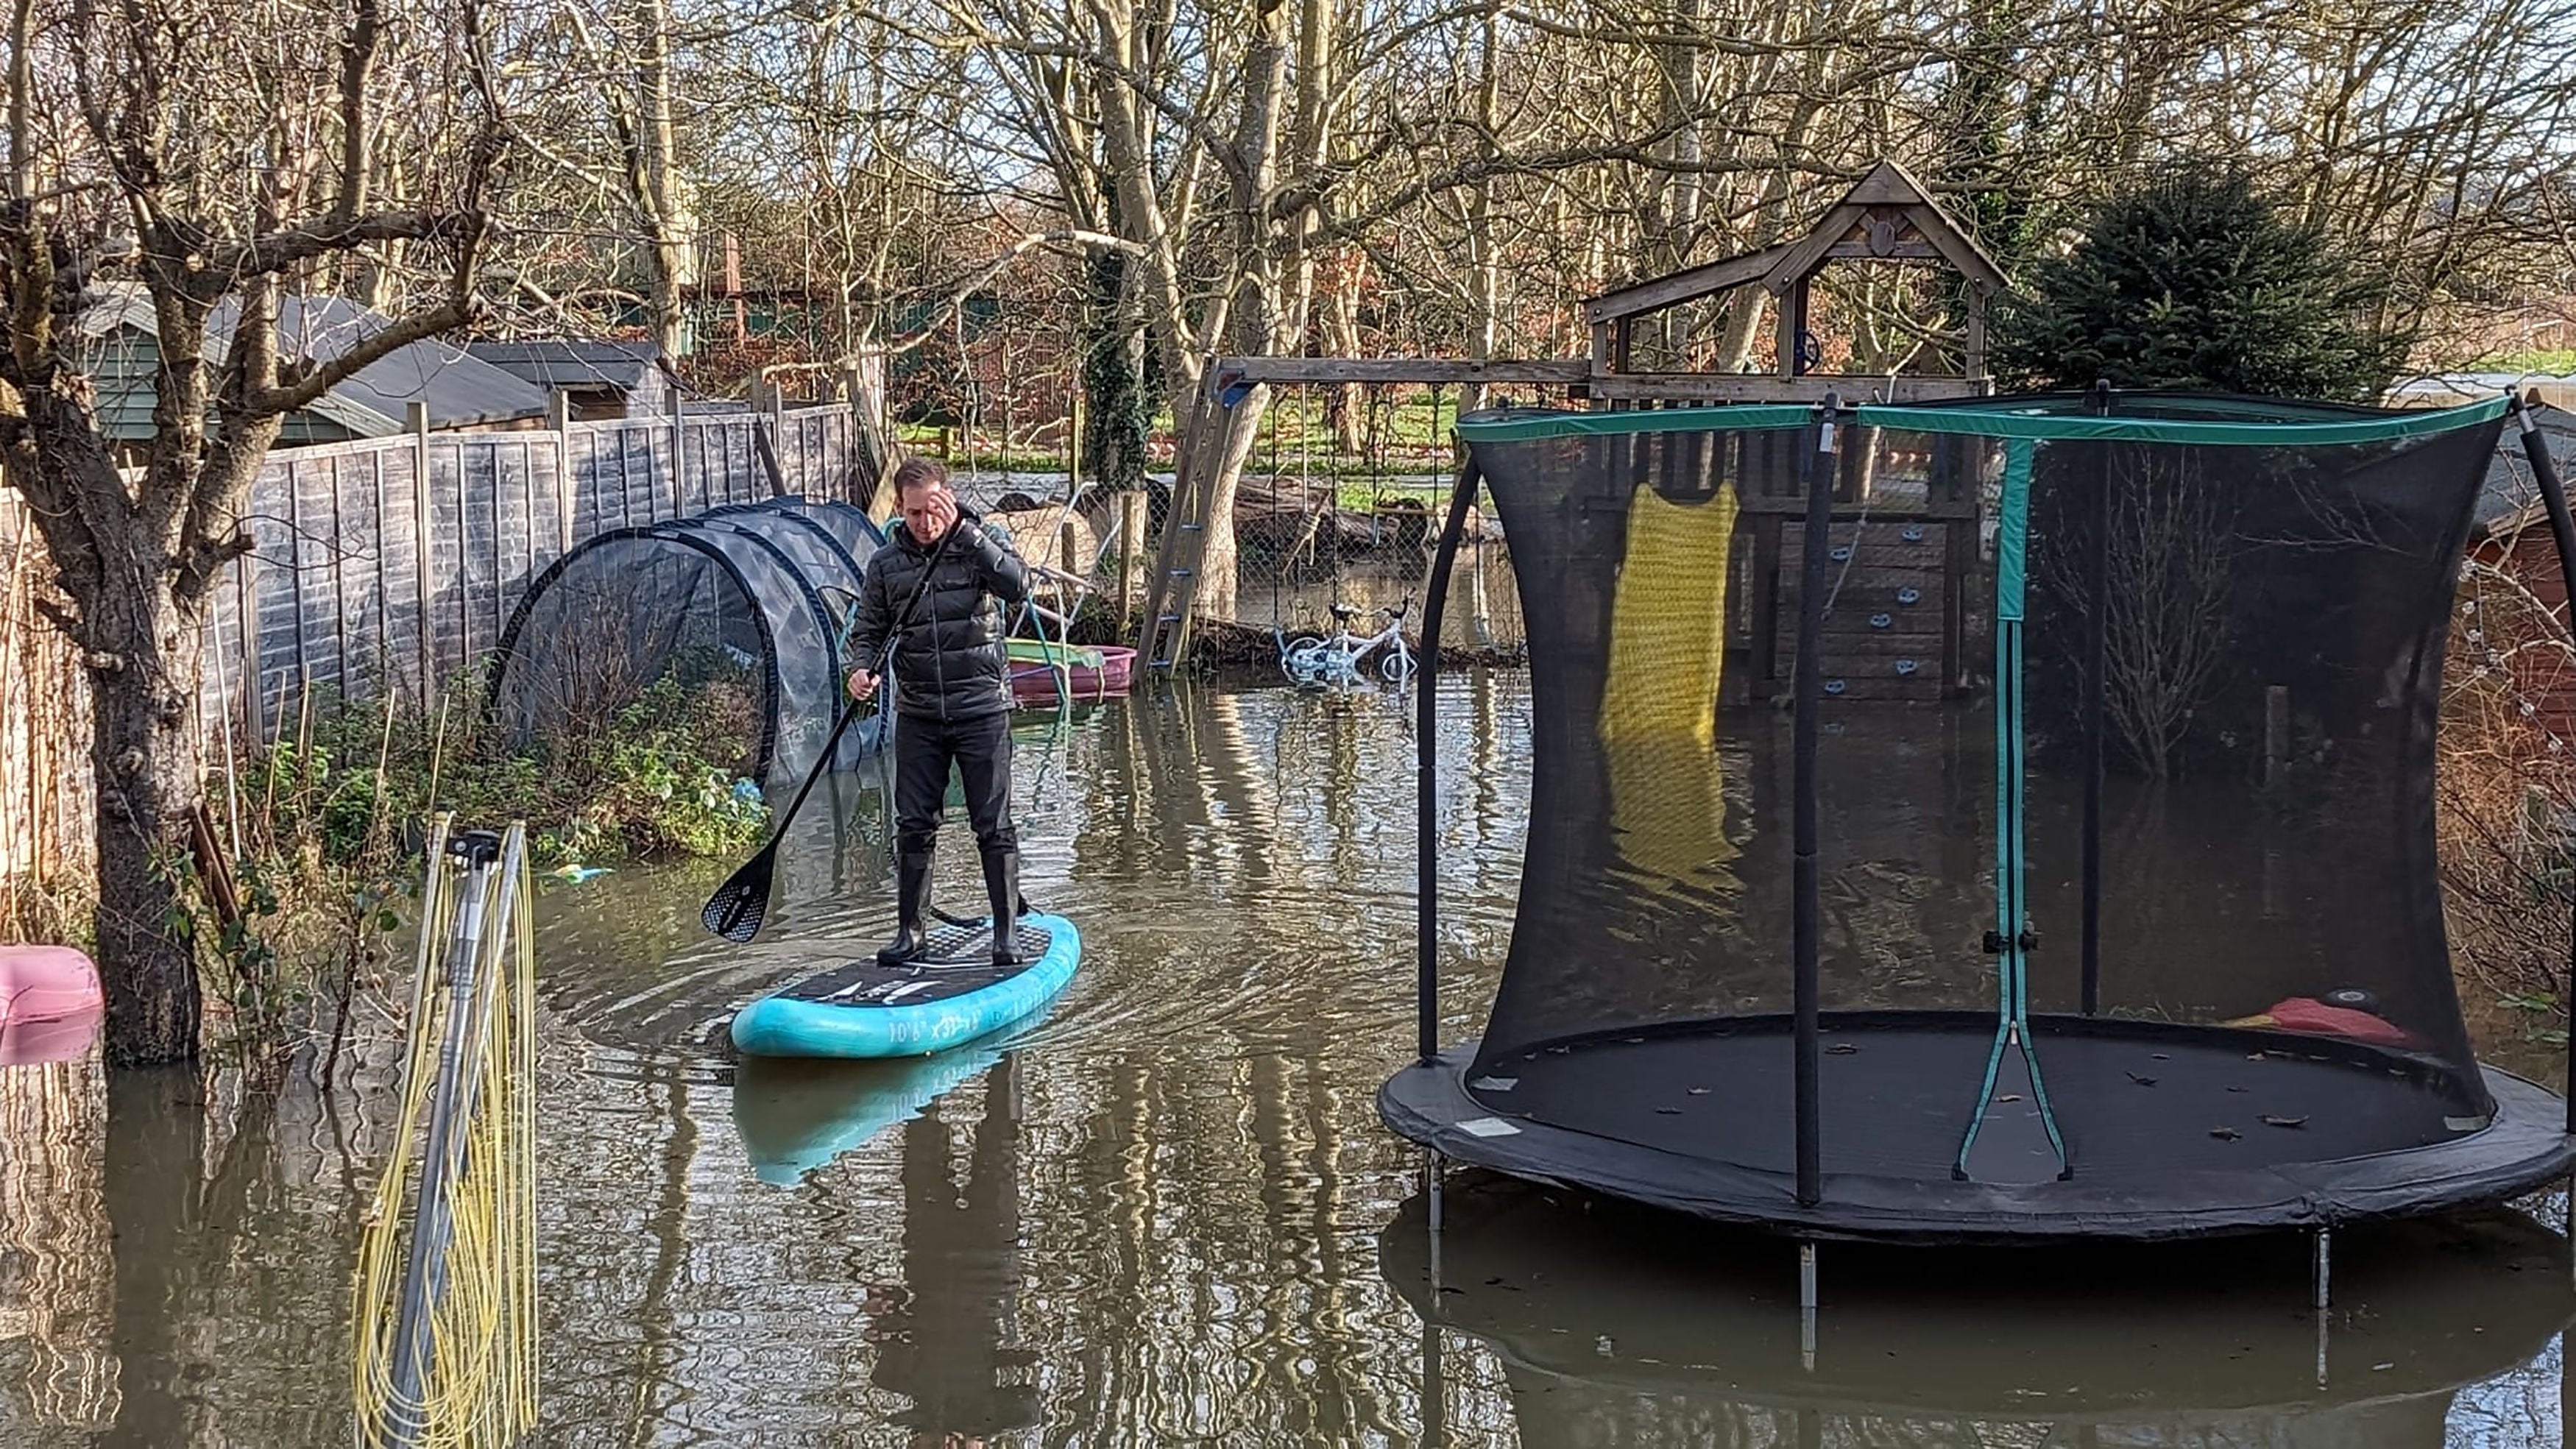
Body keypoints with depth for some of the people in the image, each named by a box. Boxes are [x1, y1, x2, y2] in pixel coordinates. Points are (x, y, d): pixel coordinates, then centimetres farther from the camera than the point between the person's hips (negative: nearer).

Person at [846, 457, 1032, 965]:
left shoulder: (986, 538, -3)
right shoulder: (885, 564, 4)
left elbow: (1017, 586, -21)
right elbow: (869, 631, 8)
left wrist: (963, 530, -25)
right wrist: (863, 669, -13)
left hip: (981, 708, -2)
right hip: (917, 714, 2)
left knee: (994, 825, 0)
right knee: (913, 827, 5)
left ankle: (1007, 931, 8)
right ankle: (910, 932, 14)